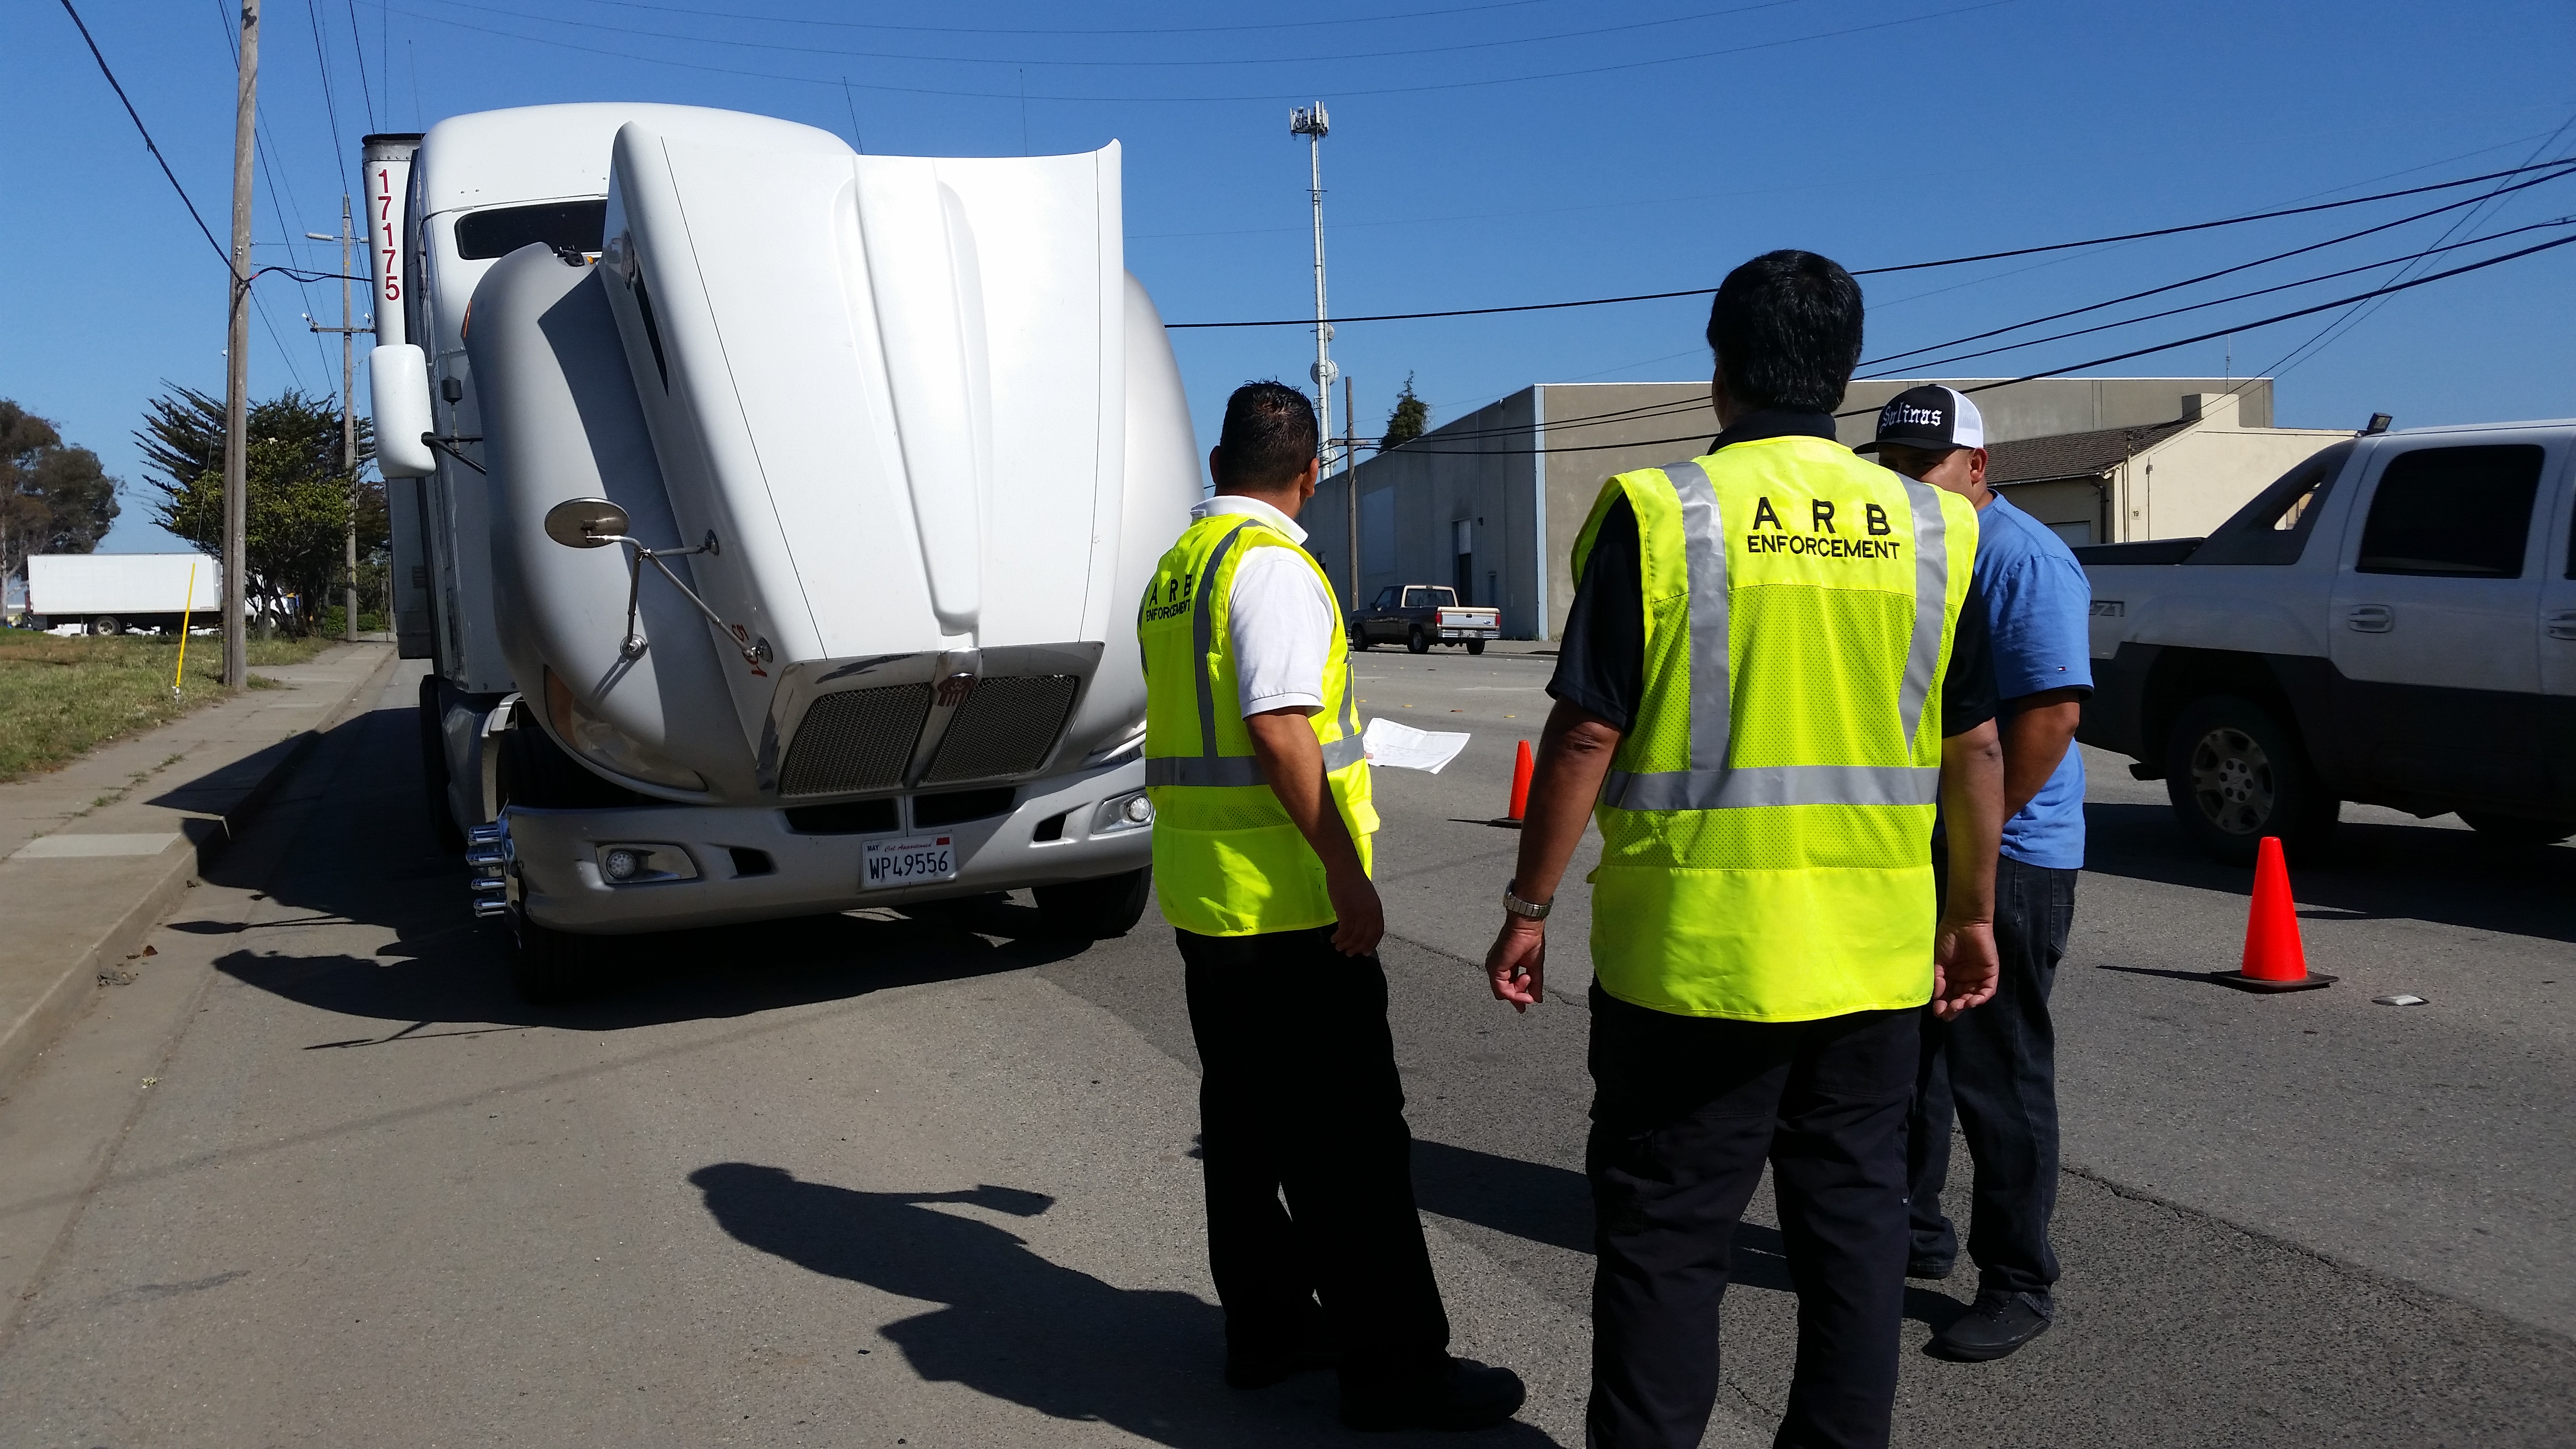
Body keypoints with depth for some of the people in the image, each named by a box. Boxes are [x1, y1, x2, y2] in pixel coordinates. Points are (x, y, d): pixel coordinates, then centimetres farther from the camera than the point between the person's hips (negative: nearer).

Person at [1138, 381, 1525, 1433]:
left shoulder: (1173, 570, 13)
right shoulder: (1269, 563, -14)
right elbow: (1279, 729, -23)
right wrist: (1348, 873, -19)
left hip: (1200, 894, 9)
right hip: (1286, 902, -9)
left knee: (1242, 1122, 15)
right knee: (1347, 1138, -2)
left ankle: (1264, 1327, 26)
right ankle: (1392, 1367, 6)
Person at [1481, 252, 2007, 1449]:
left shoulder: (1659, 512, -8)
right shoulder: (1930, 528, 4)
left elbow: (1586, 734, -10)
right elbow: (1974, 745, 7)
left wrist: (1528, 906, -2)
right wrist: (1972, 913, 18)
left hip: (1695, 948, -4)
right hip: (1874, 955, 4)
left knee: (1663, 1232, 7)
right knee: (1853, 1217, 16)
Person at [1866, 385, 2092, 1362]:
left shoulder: (2020, 559, -15)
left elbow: (2053, 711, -23)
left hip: (2001, 860, -9)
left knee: (1996, 1079, 0)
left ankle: (2018, 1287, 12)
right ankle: (1913, 1234, 32)